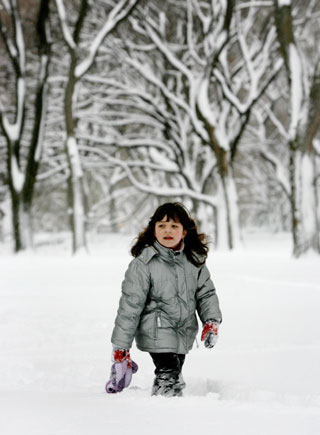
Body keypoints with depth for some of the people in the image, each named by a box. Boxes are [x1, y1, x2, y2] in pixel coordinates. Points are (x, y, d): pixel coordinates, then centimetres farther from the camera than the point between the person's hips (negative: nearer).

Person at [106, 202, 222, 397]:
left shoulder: (195, 260, 1)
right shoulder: (143, 264, -14)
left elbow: (206, 292, 12)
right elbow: (129, 306, -12)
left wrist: (212, 322, -5)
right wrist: (121, 349, -12)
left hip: (184, 334, 6)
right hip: (157, 333, -6)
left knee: (175, 378, 17)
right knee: (168, 376, -17)